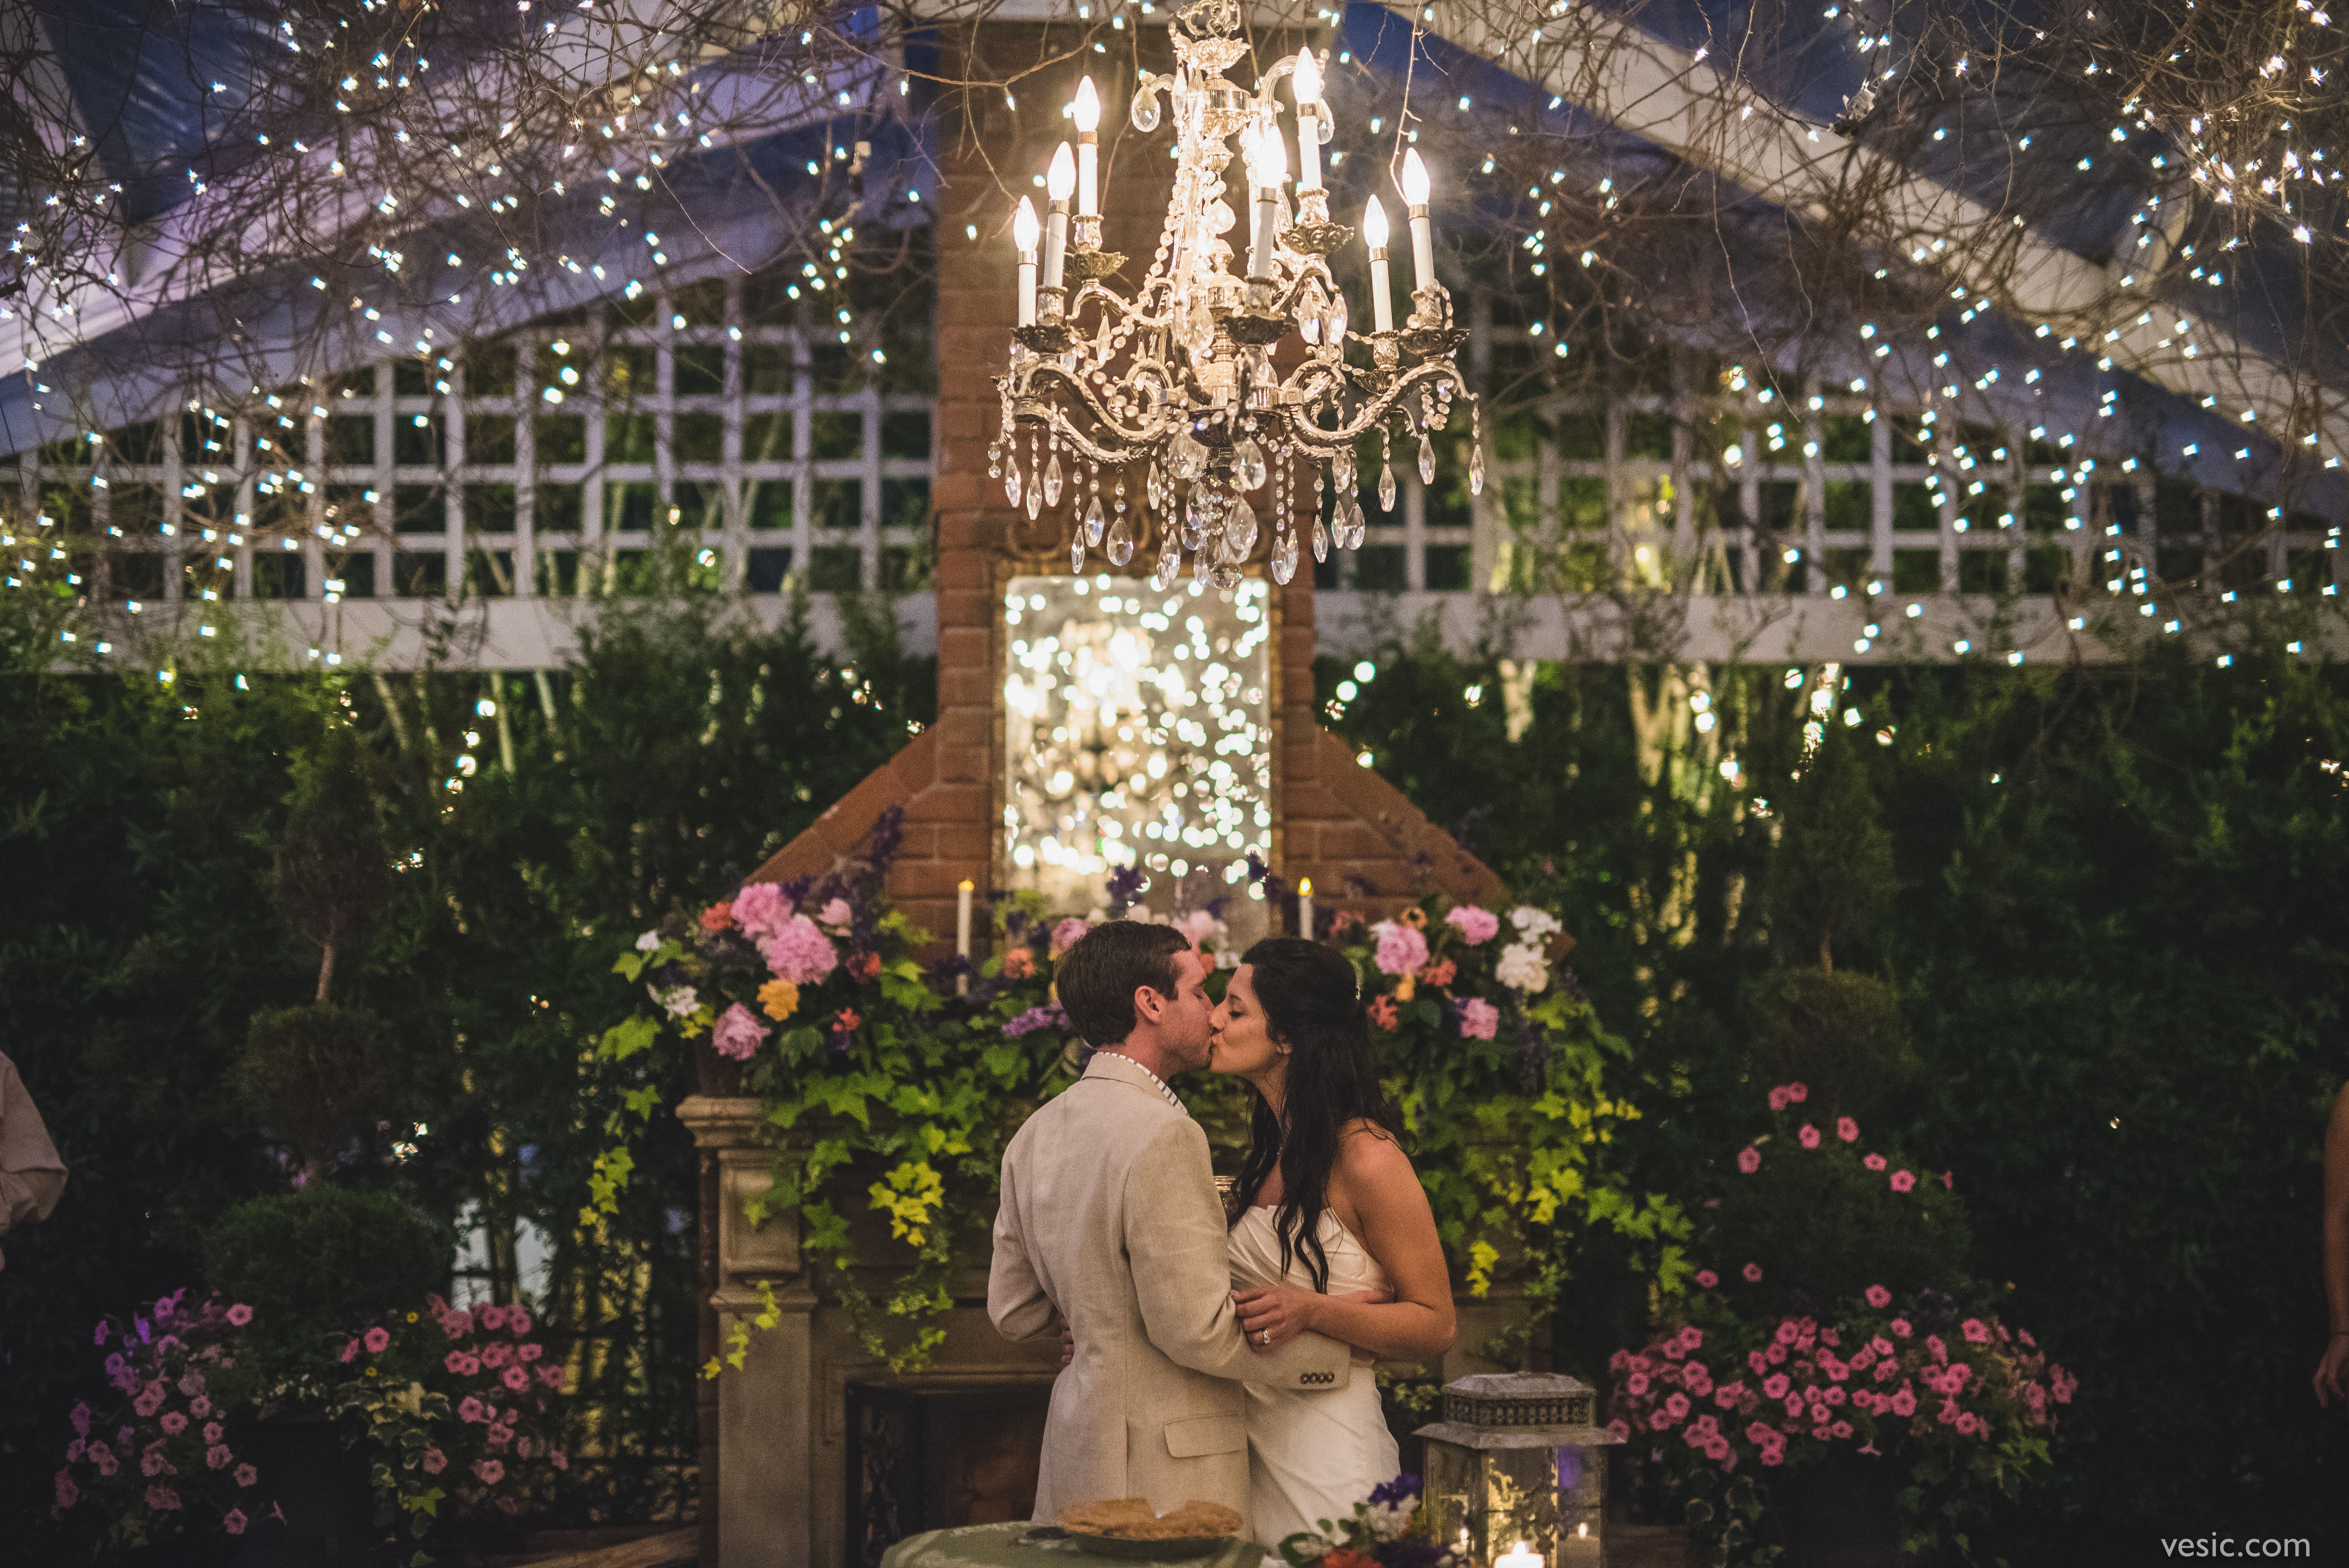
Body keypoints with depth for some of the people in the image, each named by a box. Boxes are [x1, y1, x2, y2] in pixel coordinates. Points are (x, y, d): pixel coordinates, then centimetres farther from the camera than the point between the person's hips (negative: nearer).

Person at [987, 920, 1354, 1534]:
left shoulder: (1033, 1136, 10)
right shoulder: (1163, 1136, -17)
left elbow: (1013, 1312, 14)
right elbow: (1194, 1329, -19)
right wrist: (1334, 1360, -6)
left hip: (1076, 1450, 9)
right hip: (1164, 1470, -9)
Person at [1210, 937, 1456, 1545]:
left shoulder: (1366, 1158, -13)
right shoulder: (1272, 1151, 11)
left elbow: (1435, 1326, -10)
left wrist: (1313, 1312, -24)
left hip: (1326, 1455, -7)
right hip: (1252, 1441, 7)